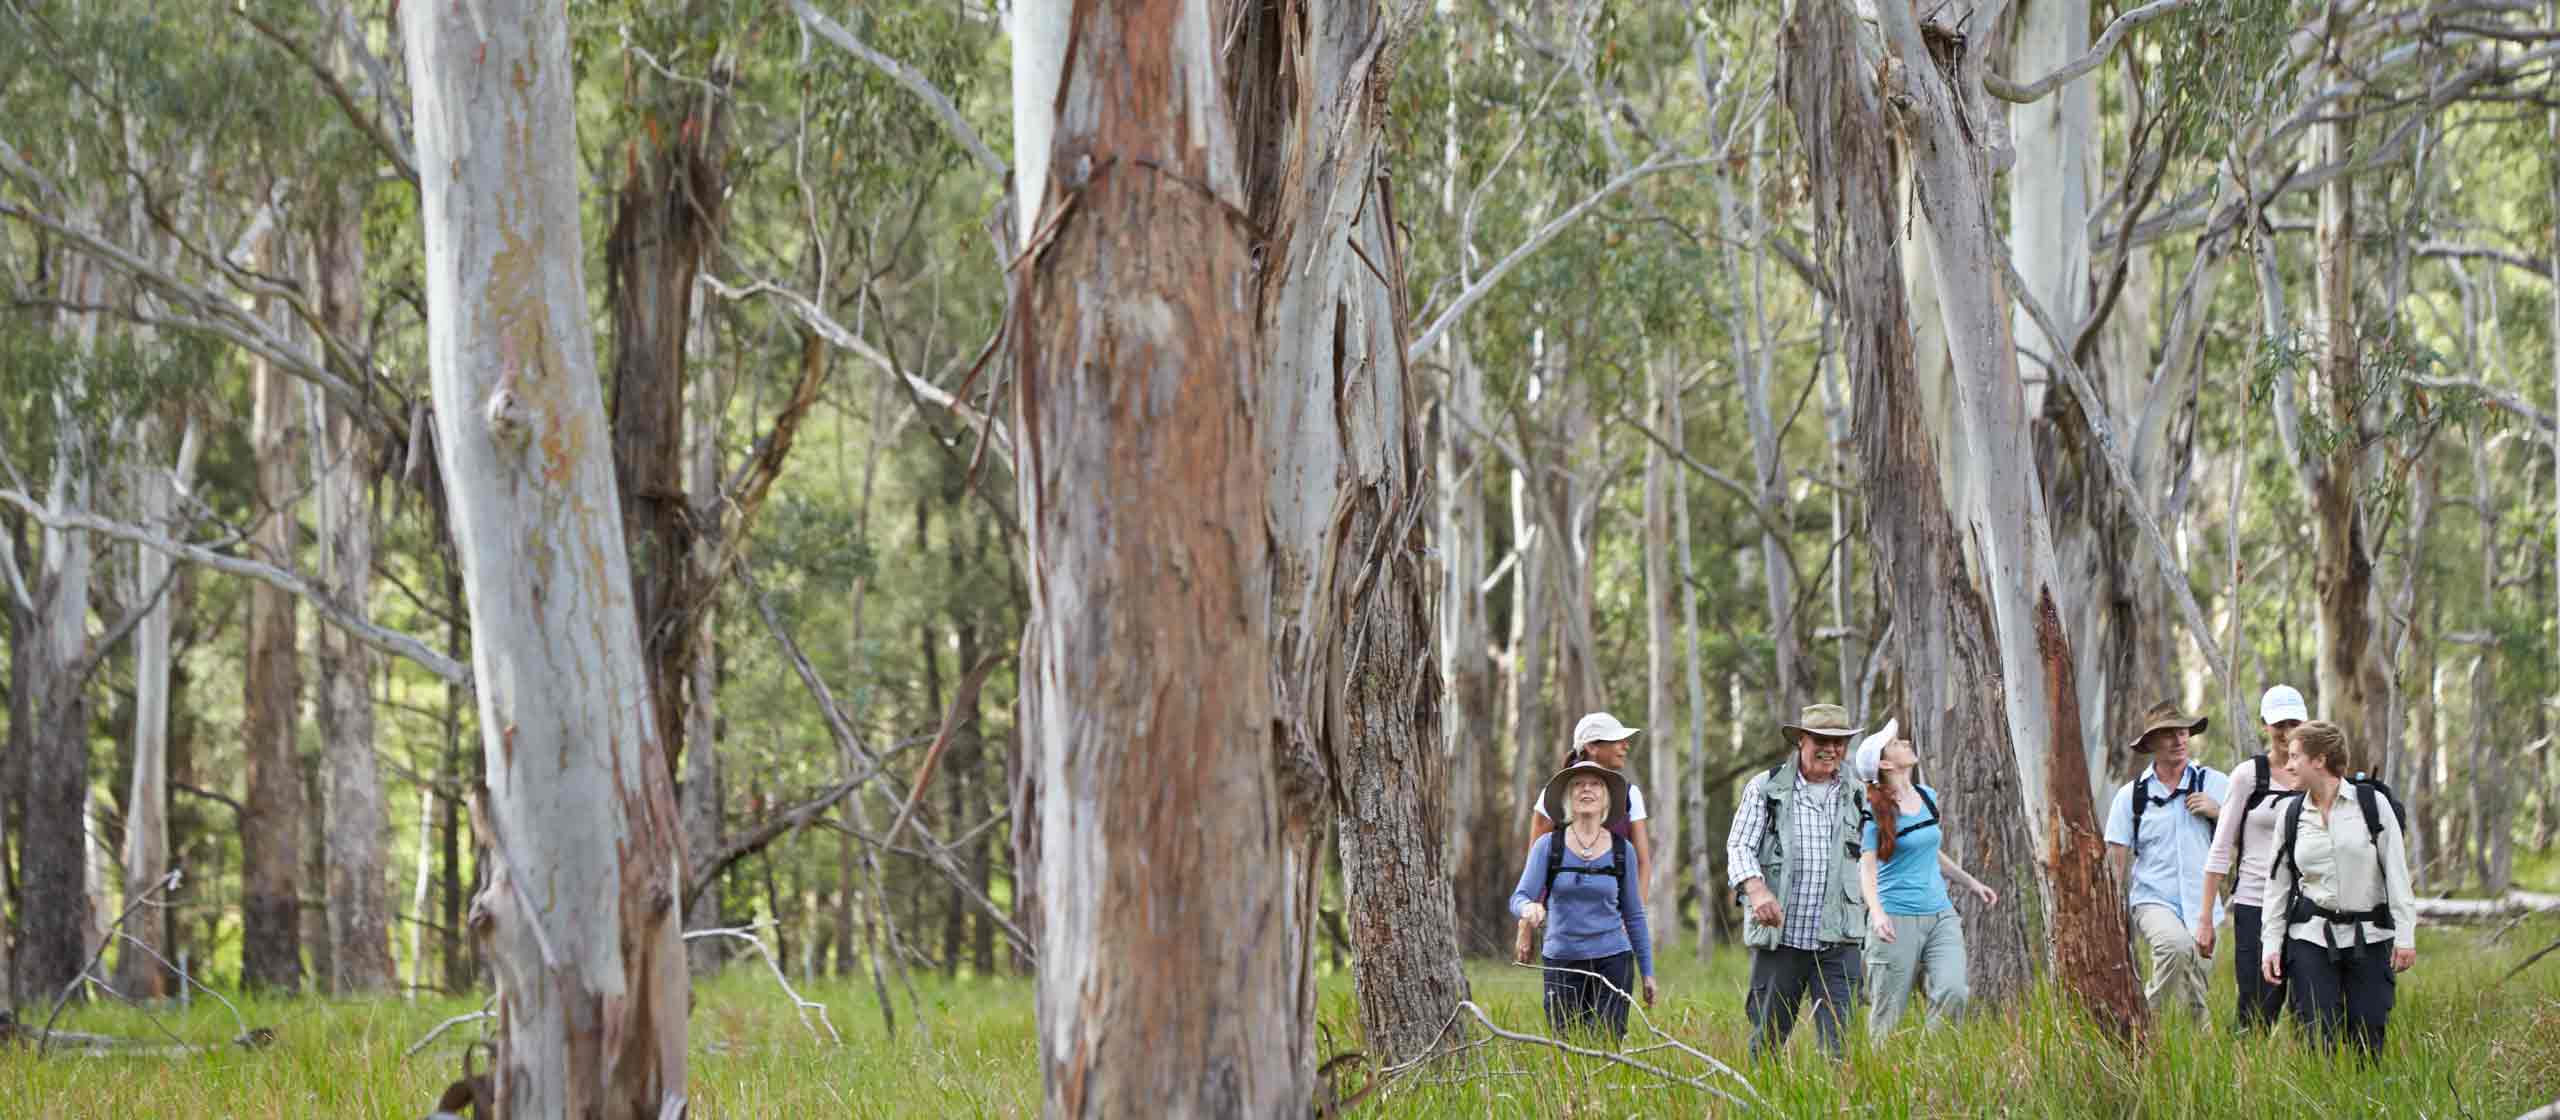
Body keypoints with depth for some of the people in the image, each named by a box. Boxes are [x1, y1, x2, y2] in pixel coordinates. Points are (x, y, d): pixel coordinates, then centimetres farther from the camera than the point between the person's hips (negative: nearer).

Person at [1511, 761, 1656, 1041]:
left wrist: (1647, 972, 10)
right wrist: (1529, 907, -33)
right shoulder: (1548, 846, 1)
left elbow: (1634, 916, 11)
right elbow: (1519, 897, -8)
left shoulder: (1622, 850, 4)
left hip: (1612, 962, 0)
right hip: (1561, 962, 0)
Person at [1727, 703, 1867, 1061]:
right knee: (1767, 1040, 4)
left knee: (1841, 1045, -8)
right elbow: (1739, 846, -5)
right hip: (1779, 938, -2)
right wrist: (1757, 889, -22)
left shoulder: (1854, 796, 12)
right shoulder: (1765, 788, 3)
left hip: (1837, 942, 2)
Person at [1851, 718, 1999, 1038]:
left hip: (1940, 915, 5)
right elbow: (1867, 867, -17)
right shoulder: (1875, 811, -9)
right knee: (1887, 1015, -2)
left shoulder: (1927, 797, 10)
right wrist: (1877, 912, -33)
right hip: (1897, 919, -5)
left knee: (1953, 992, -15)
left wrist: (1970, 882, 26)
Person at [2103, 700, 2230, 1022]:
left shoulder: (2215, 784, 6)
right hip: (2153, 899, -2)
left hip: (2202, 906, 2)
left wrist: (2217, 811, -9)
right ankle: (2146, 1016, -20)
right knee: (2176, 944, -34)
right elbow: (2117, 860, 5)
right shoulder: (2132, 795, 3)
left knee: (2196, 1003, 4)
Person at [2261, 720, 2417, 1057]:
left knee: (2366, 1047, -3)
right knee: (2320, 1044, -5)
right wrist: (2271, 944, 6)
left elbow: (2397, 873, -2)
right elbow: (2278, 884, 12)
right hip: (2311, 938, 2)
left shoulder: (2372, 803, -1)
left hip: (2369, 939, -2)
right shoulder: (2292, 813, 8)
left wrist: (2405, 936, -7)